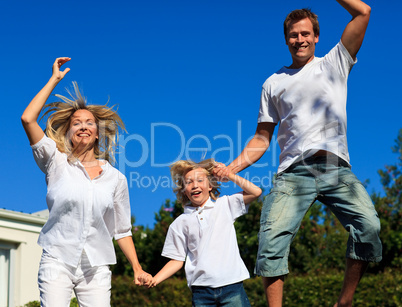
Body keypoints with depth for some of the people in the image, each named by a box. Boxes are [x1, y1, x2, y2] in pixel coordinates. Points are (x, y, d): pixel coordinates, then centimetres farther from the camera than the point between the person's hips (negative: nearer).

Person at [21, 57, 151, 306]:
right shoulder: (57, 163, 7)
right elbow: (28, 119, -5)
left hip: (96, 268, 2)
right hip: (58, 261, -2)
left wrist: (137, 269, 7)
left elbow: (122, 230, 15)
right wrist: (54, 80, 4)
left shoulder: (116, 178, 12)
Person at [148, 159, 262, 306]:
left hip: (231, 284, -1)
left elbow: (255, 192, 3)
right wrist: (154, 280, -2)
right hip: (201, 290, 1)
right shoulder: (180, 223, 10)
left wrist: (229, 175, 4)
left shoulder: (224, 205, 11)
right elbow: (177, 260, 11)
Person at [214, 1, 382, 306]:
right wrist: (230, 169, 6)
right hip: (293, 172, 1)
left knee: (368, 225, -24)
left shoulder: (334, 64, 16)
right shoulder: (274, 83, 20)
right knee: (272, 237, -18)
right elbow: (262, 139, 19)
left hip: (336, 169, -1)